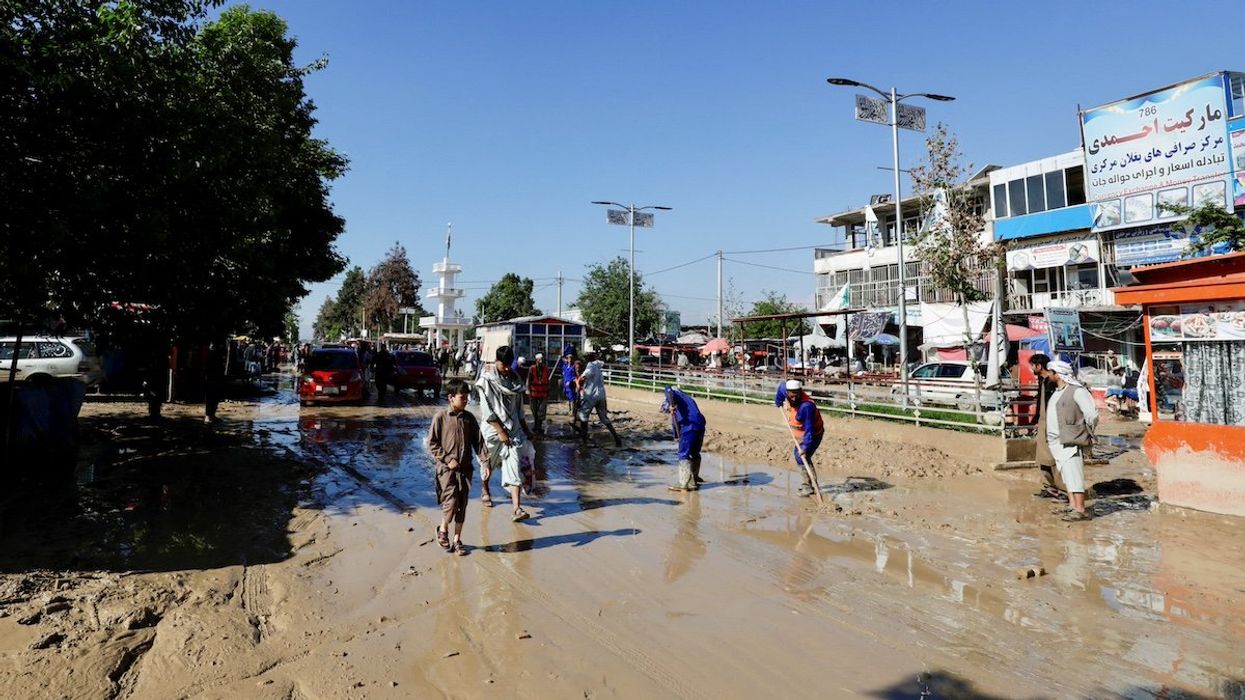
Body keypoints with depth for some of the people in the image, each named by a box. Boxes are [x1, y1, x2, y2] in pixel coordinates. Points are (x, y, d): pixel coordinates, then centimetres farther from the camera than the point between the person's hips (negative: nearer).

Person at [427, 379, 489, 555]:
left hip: (465, 468, 4)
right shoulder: (440, 418, -6)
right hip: (447, 468, -4)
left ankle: (457, 539, 20)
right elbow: (432, 443, -5)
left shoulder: (469, 418, 4)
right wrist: (448, 459, -12)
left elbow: (478, 441, 5)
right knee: (451, 502, -12)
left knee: (462, 505, 7)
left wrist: (485, 461, -5)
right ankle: (443, 529, 16)